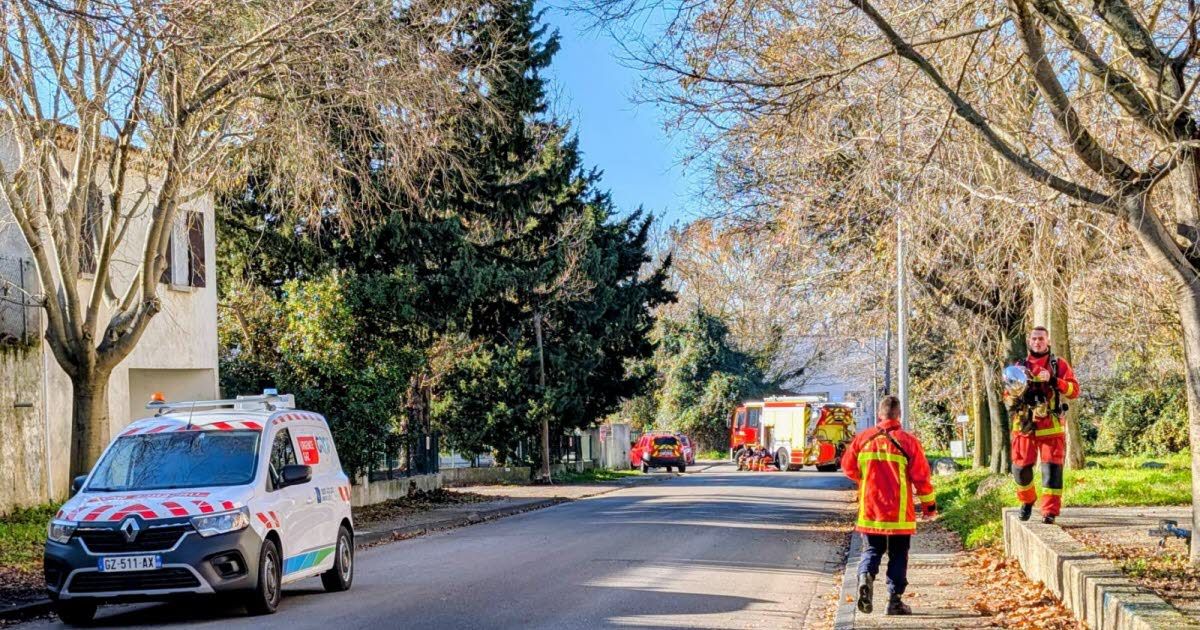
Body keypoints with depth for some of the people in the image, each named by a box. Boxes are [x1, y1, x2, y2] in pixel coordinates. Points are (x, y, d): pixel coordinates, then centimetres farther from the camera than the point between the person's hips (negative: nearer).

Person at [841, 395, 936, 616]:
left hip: (870, 509, 2)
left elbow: (848, 466, 10)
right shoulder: (908, 441, -8)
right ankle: (895, 600, 10)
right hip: (899, 512, -1)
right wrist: (929, 502, 7)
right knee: (898, 556, 10)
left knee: (872, 549, 13)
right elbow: (921, 475, -6)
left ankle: (865, 576, -17)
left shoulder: (863, 438, -1)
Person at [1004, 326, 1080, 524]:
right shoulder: (1019, 366, 14)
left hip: (1051, 427, -2)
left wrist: (1053, 380, -18)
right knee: (1021, 467, 4)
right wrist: (1014, 394, -7)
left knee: (1052, 468, -8)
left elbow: (1074, 390, -4)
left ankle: (1050, 511, -6)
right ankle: (1027, 501, 29)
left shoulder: (1059, 364, 6)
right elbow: (1007, 397, 16)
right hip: (1024, 426, 2)